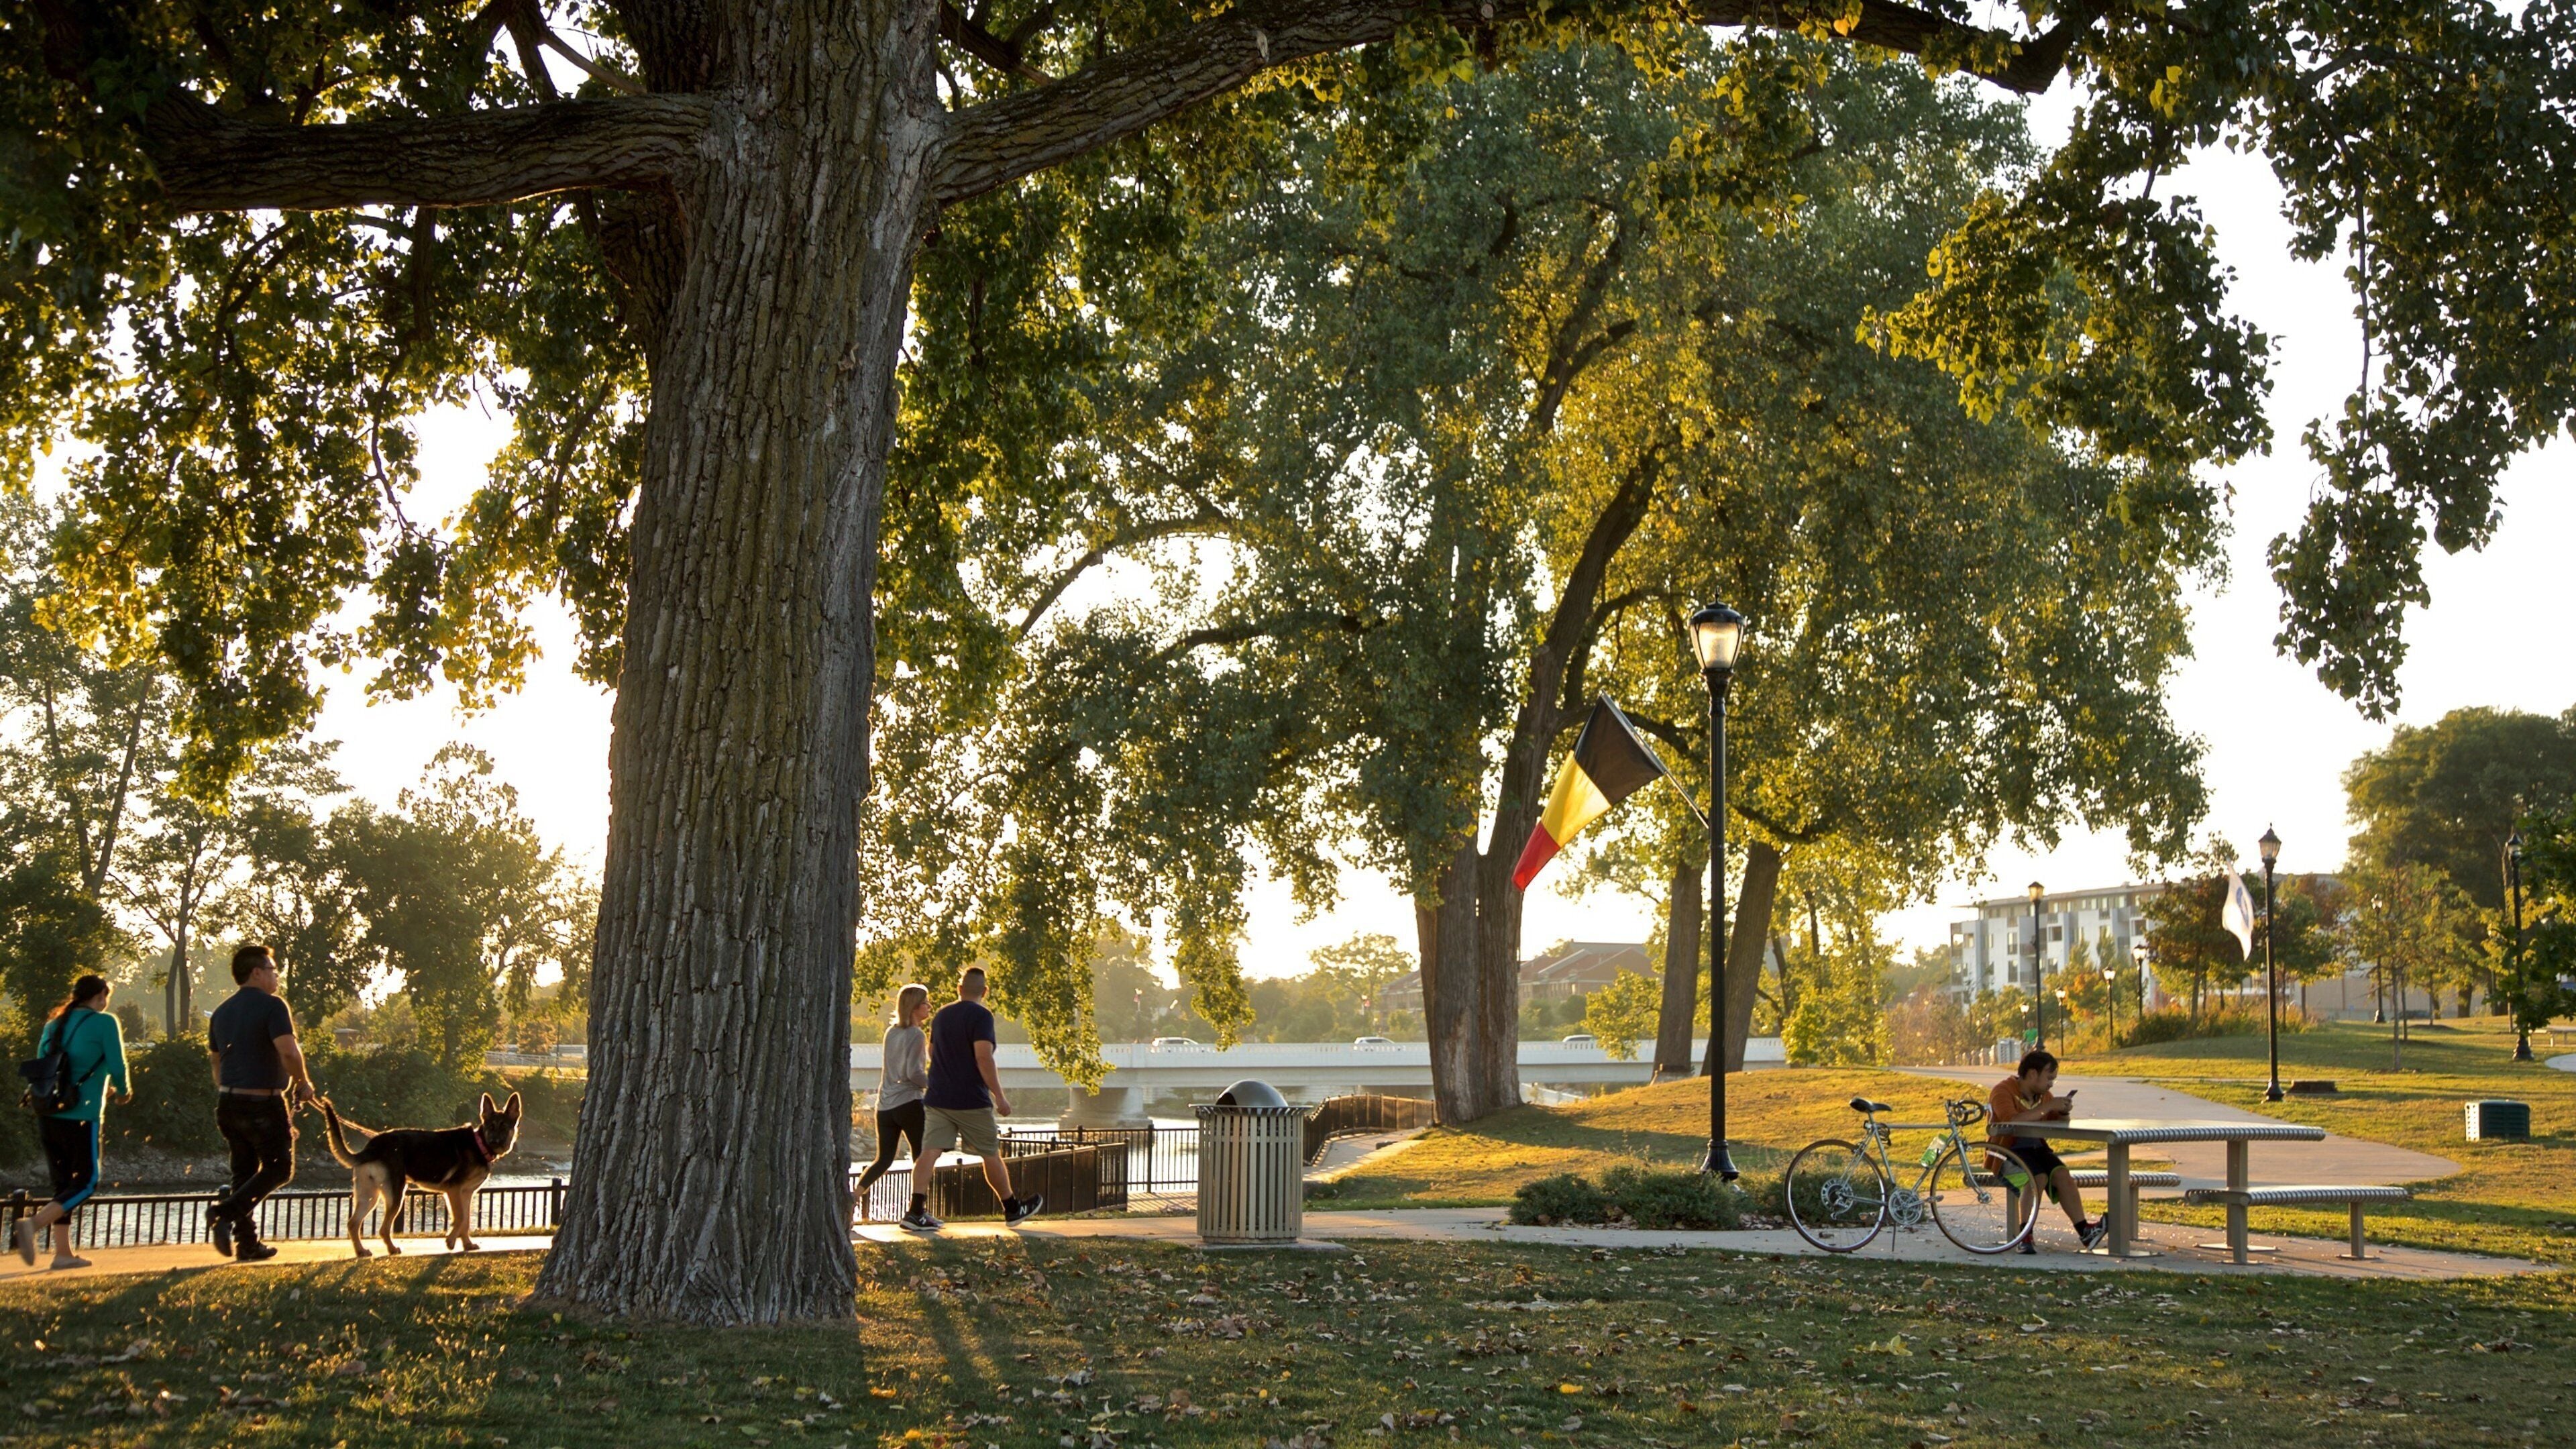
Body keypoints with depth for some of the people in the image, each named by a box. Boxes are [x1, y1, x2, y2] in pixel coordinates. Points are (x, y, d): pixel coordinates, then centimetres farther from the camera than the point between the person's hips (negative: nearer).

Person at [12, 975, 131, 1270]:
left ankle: (63, 1252, 9)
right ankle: (33, 1224, -19)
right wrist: (123, 1091, 13)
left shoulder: (54, 1025, 15)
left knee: (63, 1183, 12)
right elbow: (117, 1067, -7)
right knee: (86, 1182, 0)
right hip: (81, 1117, -7)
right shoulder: (104, 1023, -3)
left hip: (47, 1116, 7)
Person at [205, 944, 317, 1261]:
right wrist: (303, 1083, -8)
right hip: (264, 1103, -7)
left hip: (228, 1103, 7)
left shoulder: (222, 1012, 14)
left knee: (244, 1171, 13)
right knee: (279, 1169, 3)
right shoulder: (271, 1006, -11)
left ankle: (248, 1244, 11)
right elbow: (289, 1051, -22)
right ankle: (225, 1212, -15)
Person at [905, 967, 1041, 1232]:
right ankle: (1013, 1210, 21)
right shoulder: (980, 1016, -10)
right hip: (971, 1101, -6)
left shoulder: (941, 1016, 13)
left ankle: (916, 1211, -17)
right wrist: (1000, 1096, -18)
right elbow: (983, 1058, -20)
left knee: (929, 1151, -4)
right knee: (992, 1155, 8)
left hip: (937, 1098, 6)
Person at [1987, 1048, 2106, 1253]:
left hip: (2036, 1148, 7)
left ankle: (2083, 1230, -25)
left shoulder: (2044, 1094, 13)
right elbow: (2013, 1121, -29)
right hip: (2009, 1150, -7)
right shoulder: (2002, 1092, -11)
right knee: (2038, 1177, -32)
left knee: (2062, 1174, -21)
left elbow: (2059, 1124, 21)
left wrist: (2064, 1112, -3)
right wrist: (2047, 1107, -27)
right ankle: (2026, 1235, -25)